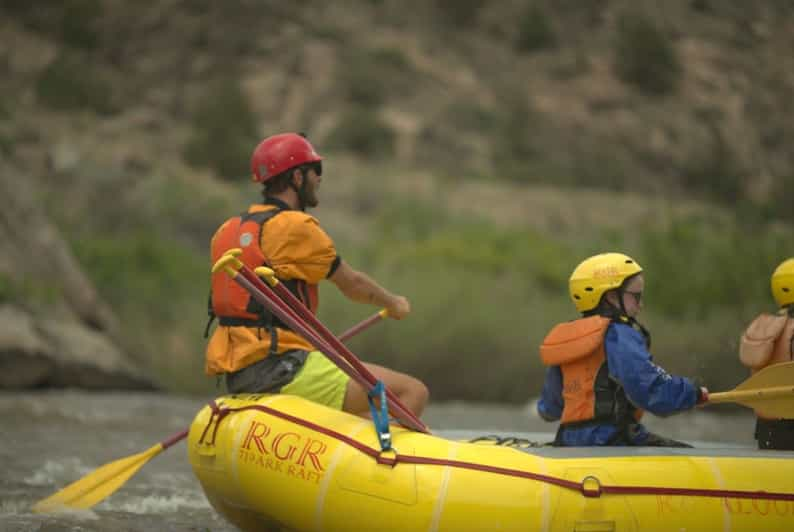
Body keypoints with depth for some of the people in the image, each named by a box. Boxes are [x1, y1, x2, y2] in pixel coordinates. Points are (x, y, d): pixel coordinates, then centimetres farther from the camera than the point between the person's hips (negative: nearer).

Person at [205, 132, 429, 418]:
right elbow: (352, 283, 2)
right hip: (282, 370, -9)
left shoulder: (227, 231, 15)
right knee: (413, 392, -13)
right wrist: (393, 303, 21)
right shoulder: (295, 226, -9)